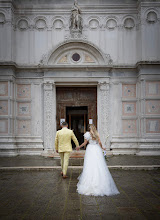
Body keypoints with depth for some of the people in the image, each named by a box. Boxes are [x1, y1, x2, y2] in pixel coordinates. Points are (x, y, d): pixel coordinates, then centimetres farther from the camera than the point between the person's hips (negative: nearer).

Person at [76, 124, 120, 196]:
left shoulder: (87, 134, 0)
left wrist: (79, 147, 15)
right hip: (97, 150, 2)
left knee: (90, 166, -1)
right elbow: (99, 142, 2)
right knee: (99, 166, 4)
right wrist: (102, 147, 20)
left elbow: (85, 143, 1)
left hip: (90, 149, -2)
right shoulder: (97, 134, 7)